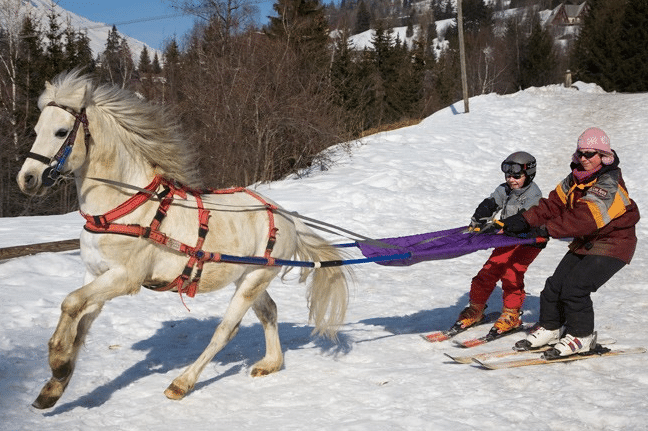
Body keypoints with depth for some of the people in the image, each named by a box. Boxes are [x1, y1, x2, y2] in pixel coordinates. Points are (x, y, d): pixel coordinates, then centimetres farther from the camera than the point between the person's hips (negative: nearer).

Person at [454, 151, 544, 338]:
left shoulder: (533, 195, -16)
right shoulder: (504, 189, 4)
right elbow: (489, 204, -6)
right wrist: (477, 221, -25)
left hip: (528, 241, -6)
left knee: (511, 274, -17)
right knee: (488, 273, 1)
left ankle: (511, 315, -2)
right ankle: (475, 309, 16)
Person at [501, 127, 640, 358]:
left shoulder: (609, 185, -25)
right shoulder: (576, 178, 2)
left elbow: (583, 218, -35)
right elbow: (555, 203, 0)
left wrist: (548, 229, -37)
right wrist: (525, 220, -13)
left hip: (612, 246, -8)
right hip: (584, 244, 8)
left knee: (575, 287, -18)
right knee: (556, 284, 1)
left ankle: (581, 336, 0)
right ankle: (549, 328, 19)